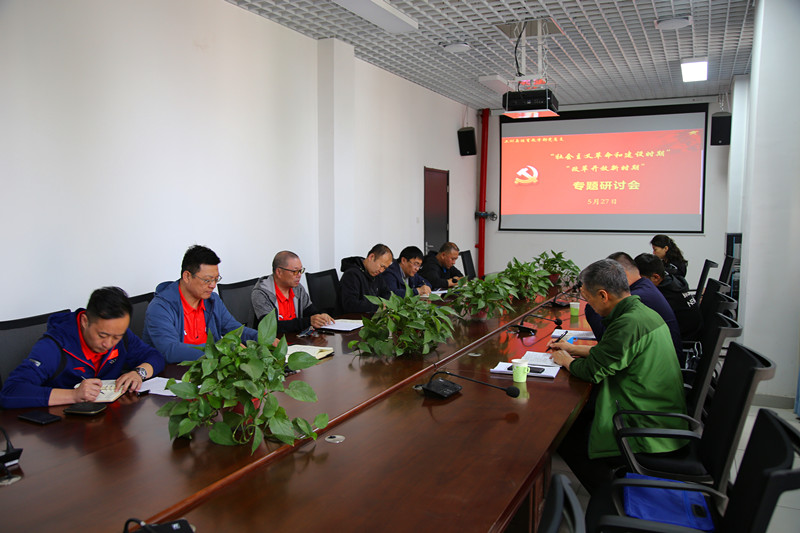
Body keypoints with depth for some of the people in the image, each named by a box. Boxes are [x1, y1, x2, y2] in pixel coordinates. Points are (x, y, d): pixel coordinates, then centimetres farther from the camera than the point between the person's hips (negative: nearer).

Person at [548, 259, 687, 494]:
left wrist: (565, 360, 3)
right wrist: (573, 349, 25)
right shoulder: (645, 312, 7)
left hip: (649, 434, -10)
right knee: (579, 412, 18)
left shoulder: (630, 323, -25)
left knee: (566, 437, 0)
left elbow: (591, 370, -17)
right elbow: (613, 350, 22)